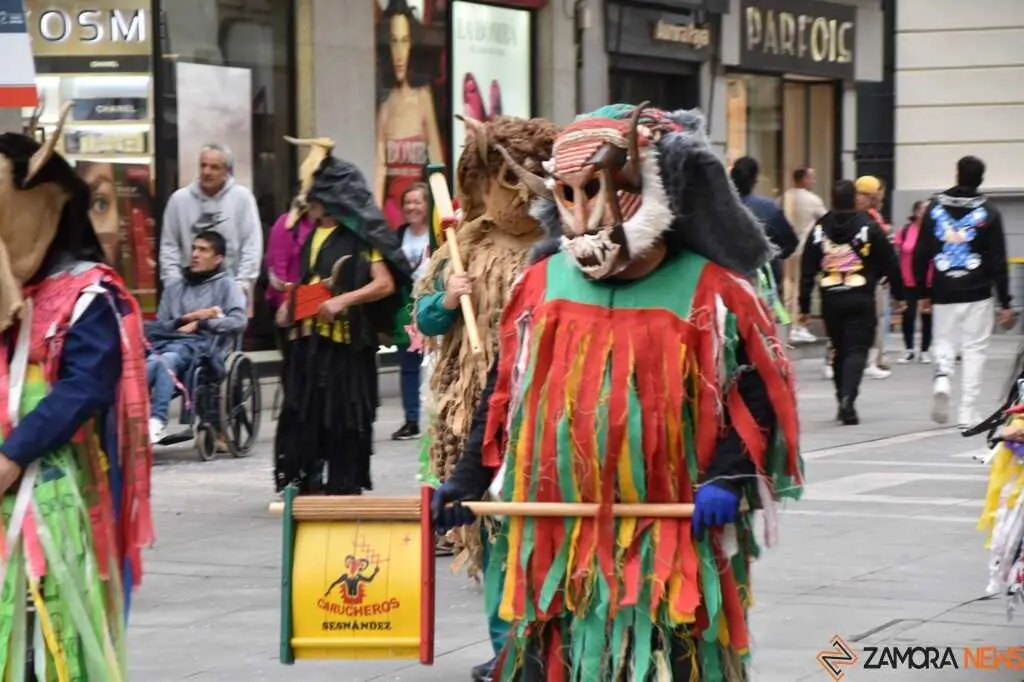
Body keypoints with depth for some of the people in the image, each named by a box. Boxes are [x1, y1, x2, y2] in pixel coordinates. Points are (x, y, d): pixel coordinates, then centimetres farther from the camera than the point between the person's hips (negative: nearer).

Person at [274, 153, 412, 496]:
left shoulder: (358, 237, -7)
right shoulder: (314, 234, 15)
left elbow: (386, 284, -14)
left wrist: (343, 300, -24)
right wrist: (291, 305, 14)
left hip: (345, 341, -7)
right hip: (309, 339, 7)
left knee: (344, 415, -2)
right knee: (305, 413, 5)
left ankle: (346, 487, 7)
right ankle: (309, 483, 11)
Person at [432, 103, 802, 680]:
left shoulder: (707, 291, -6)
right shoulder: (543, 283, 6)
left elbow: (757, 392, -3)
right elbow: (505, 395, 13)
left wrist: (727, 479, -15)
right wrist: (469, 480, 9)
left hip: (671, 543, -4)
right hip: (560, 539, 4)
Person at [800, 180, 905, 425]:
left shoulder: (819, 229, 4)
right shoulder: (869, 227, -4)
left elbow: (807, 270, 4)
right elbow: (890, 264, 0)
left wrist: (804, 305, 8)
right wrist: (899, 294, 11)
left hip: (830, 299, 3)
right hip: (861, 299, -3)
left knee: (839, 350, 16)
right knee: (857, 350, -3)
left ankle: (842, 401, 21)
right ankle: (848, 398, -22)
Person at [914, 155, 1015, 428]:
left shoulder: (935, 208, 4)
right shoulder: (988, 212, -3)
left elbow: (920, 254, 5)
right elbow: (998, 261, -4)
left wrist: (923, 293, 14)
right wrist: (1005, 303, 0)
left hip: (943, 294, 2)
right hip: (977, 295, -2)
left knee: (944, 343, 15)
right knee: (974, 349, 5)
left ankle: (941, 377, -17)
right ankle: (967, 414, 2)